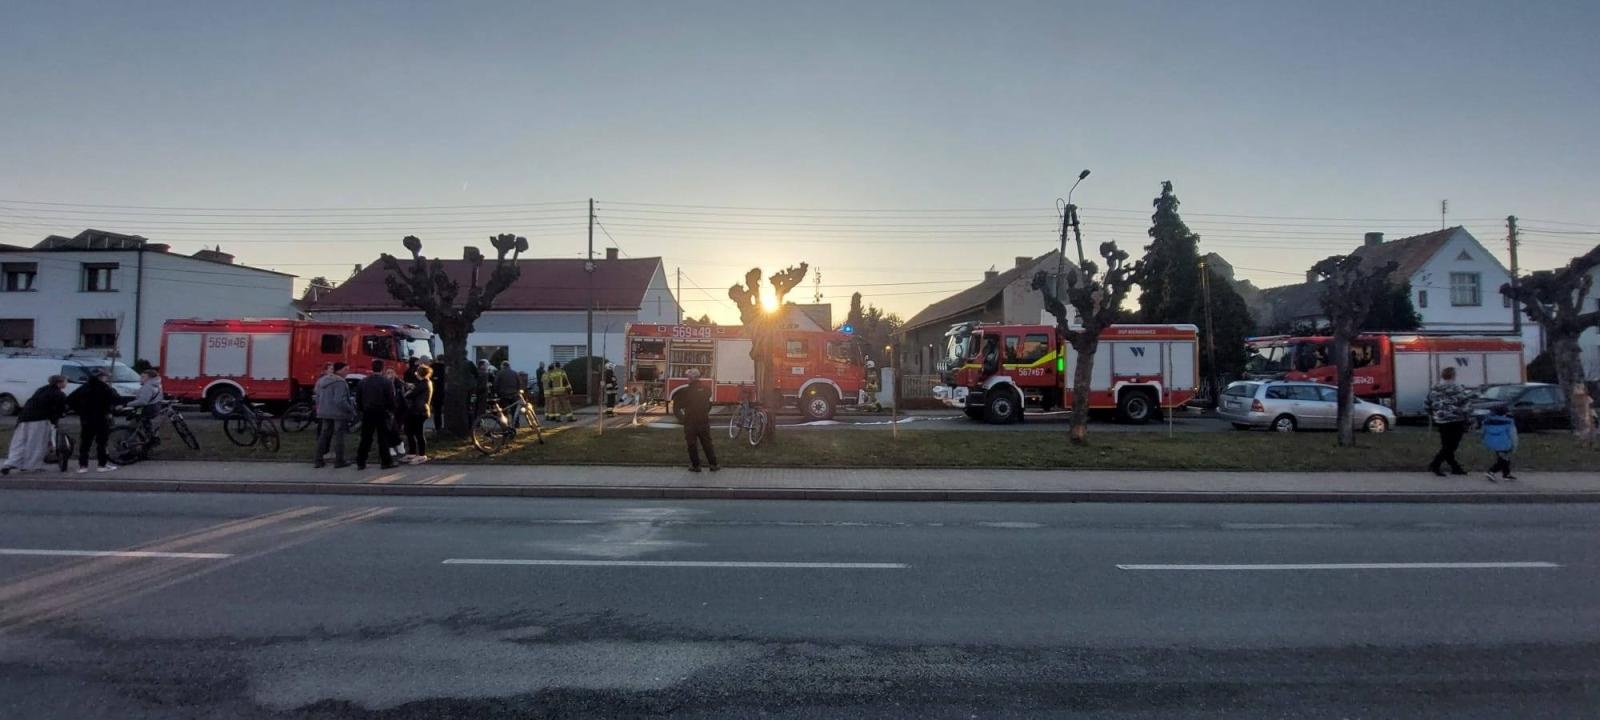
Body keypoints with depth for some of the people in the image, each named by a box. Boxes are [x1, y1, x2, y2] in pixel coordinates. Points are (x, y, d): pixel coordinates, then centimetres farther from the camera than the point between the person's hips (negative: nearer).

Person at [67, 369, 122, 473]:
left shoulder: (83, 387, 8)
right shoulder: (104, 388, -9)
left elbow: (69, 400, 8)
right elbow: (117, 400, -19)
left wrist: (79, 411, 12)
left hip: (85, 420, 5)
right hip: (101, 419, -5)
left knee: (84, 443, 10)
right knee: (101, 442, 1)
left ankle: (82, 465, 9)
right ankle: (102, 465, 1)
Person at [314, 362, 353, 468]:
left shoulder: (322, 381, 11)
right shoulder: (340, 382, -17)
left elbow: (318, 397, 15)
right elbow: (340, 400, -23)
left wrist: (320, 410, 23)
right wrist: (351, 410, -15)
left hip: (324, 413, 8)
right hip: (338, 413, -8)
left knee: (323, 435, 13)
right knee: (338, 436, -1)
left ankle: (319, 460, 16)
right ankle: (339, 461, 3)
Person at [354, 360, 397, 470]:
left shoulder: (363, 381, 7)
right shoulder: (386, 382, -8)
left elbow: (358, 399, 10)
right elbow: (391, 399, -9)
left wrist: (361, 410, 18)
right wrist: (391, 412, 3)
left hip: (367, 412, 4)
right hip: (382, 413, -4)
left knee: (365, 438, 8)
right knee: (383, 438, 0)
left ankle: (360, 463, 10)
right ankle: (386, 462, 2)